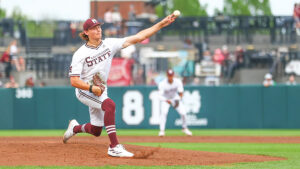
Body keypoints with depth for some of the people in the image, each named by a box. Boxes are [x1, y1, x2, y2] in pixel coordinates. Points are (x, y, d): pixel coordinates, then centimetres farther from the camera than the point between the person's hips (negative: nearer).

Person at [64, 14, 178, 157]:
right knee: (109, 104, -33)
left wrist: (161, 24, -20)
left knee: (96, 131, 9)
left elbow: (137, 38, -12)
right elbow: (74, 81, -19)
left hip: (100, 91, 6)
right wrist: (92, 88, -34)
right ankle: (114, 147, -34)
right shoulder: (80, 54, -16)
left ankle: (75, 127, 43)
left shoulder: (109, 44, -6)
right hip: (85, 90, -6)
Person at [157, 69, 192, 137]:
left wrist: (179, 99, -35)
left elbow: (181, 92, -14)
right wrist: (167, 100, -49)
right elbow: (160, 96, -30)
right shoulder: (162, 84, -28)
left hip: (175, 99, 2)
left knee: (183, 113, -9)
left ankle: (184, 128, 17)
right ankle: (161, 130, -22)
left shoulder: (178, 82, -21)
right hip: (165, 99, -2)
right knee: (163, 113, -27)